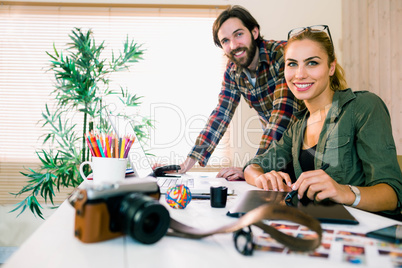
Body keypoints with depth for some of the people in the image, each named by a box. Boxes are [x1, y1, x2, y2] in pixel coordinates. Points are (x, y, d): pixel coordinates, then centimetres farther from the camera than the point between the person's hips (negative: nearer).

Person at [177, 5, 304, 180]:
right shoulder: (232, 72, -3)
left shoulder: (283, 54, -21)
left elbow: (284, 111, -29)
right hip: (273, 142, 4)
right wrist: (190, 161, -13)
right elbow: (221, 115, -4)